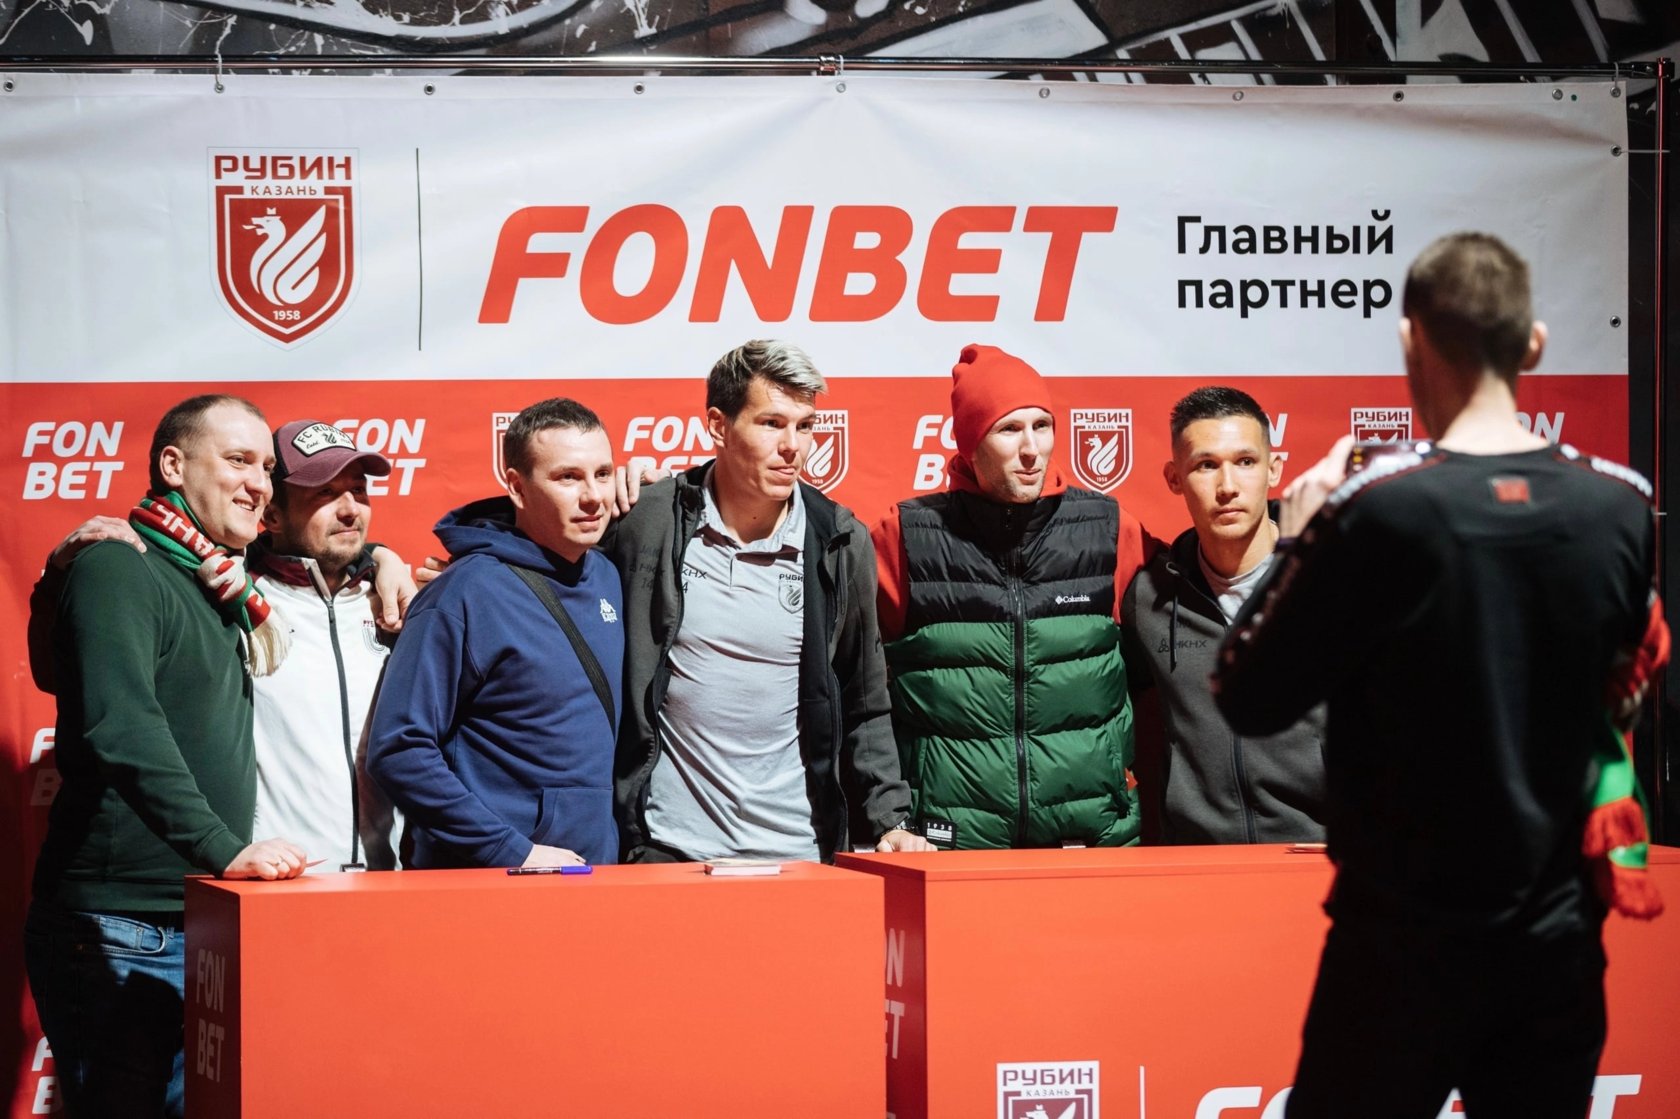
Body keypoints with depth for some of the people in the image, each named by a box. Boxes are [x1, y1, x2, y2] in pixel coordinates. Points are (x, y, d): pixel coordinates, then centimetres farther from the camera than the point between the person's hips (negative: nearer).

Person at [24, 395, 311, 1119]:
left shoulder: (215, 582, 19)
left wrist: (242, 598, 13)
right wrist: (224, 848, -30)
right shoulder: (118, 570, -9)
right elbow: (121, 730, -23)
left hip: (199, 926, 9)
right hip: (119, 932, -9)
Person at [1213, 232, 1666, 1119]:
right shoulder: (1620, 506, -3)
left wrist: (1297, 541, 4)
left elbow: (1250, 701, -9)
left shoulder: (1378, 507, -16)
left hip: (1406, 941, -4)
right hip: (1559, 936, 4)